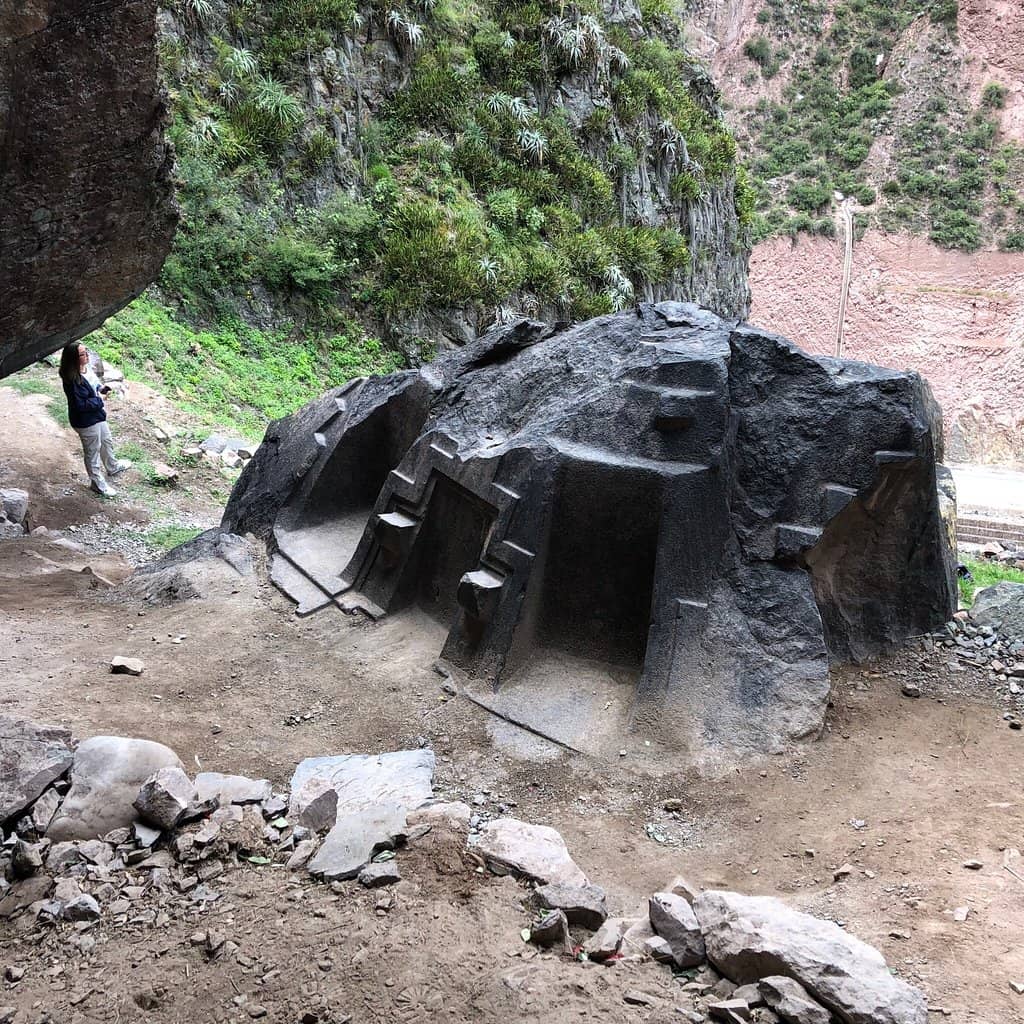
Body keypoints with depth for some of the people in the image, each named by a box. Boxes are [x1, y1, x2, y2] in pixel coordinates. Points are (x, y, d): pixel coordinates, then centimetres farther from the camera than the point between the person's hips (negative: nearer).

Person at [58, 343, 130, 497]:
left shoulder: (86, 368, -5)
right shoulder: (73, 380, -32)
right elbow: (80, 404, -31)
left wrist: (101, 388, -5)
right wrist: (99, 400, -20)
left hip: (97, 415, 9)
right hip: (86, 421, -9)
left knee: (106, 442, 30)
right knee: (92, 451, 11)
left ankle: (112, 467, 55)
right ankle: (98, 483, 31)